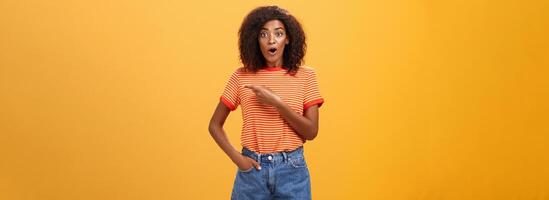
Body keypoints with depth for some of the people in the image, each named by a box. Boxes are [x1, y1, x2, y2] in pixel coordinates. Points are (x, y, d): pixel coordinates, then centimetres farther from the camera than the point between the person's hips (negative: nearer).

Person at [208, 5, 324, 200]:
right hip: (252, 169, 0)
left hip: (292, 170, 0)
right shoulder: (241, 77, -1)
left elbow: (311, 132, -6)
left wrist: (278, 103, -17)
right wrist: (237, 158, -8)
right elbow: (215, 125, 5)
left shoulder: (305, 76, -2)